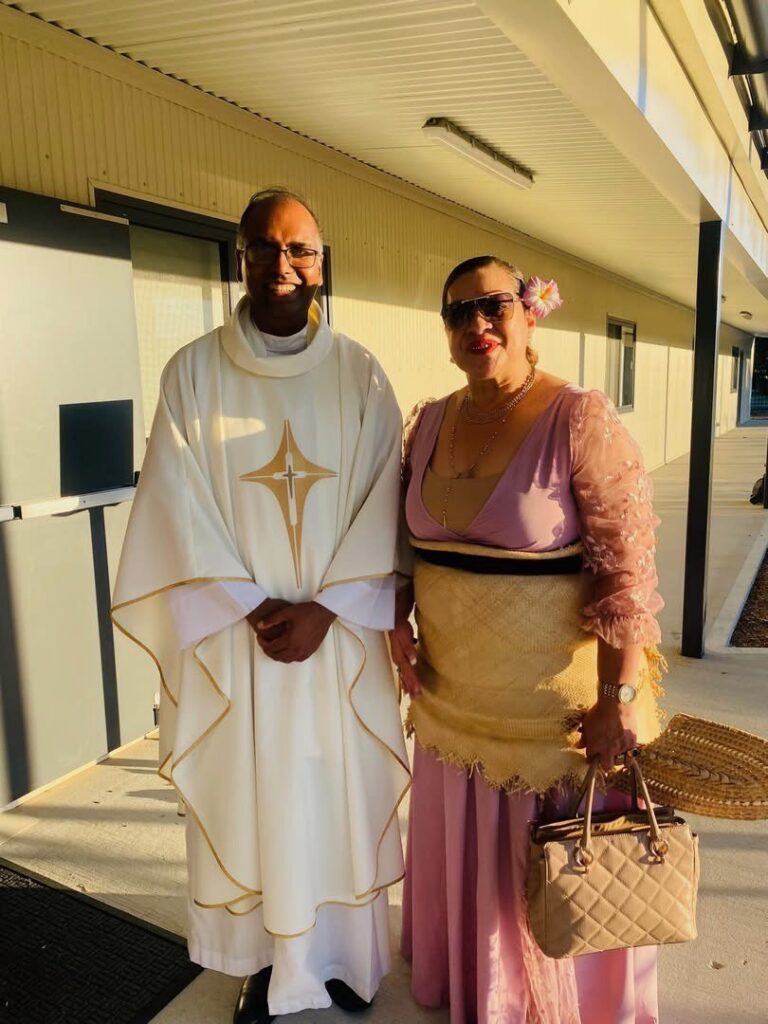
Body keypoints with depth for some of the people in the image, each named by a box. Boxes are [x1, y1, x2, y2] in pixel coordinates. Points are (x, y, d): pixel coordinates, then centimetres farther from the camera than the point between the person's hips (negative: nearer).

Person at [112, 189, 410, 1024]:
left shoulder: (359, 375, -1)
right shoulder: (193, 373, -3)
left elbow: (383, 506, -4)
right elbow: (181, 512, -6)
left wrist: (324, 608, -12)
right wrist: (252, 610, -12)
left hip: (339, 635, 1)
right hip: (234, 636, 0)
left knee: (340, 797, 13)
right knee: (249, 799, 11)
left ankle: (339, 953, 38)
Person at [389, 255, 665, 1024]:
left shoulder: (580, 420, -16)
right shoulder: (429, 423, 2)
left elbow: (627, 566, -18)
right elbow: (406, 538, 13)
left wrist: (620, 697, -19)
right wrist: (398, 623, 1)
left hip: (557, 701, -5)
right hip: (452, 696, 6)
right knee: (465, 854, 24)